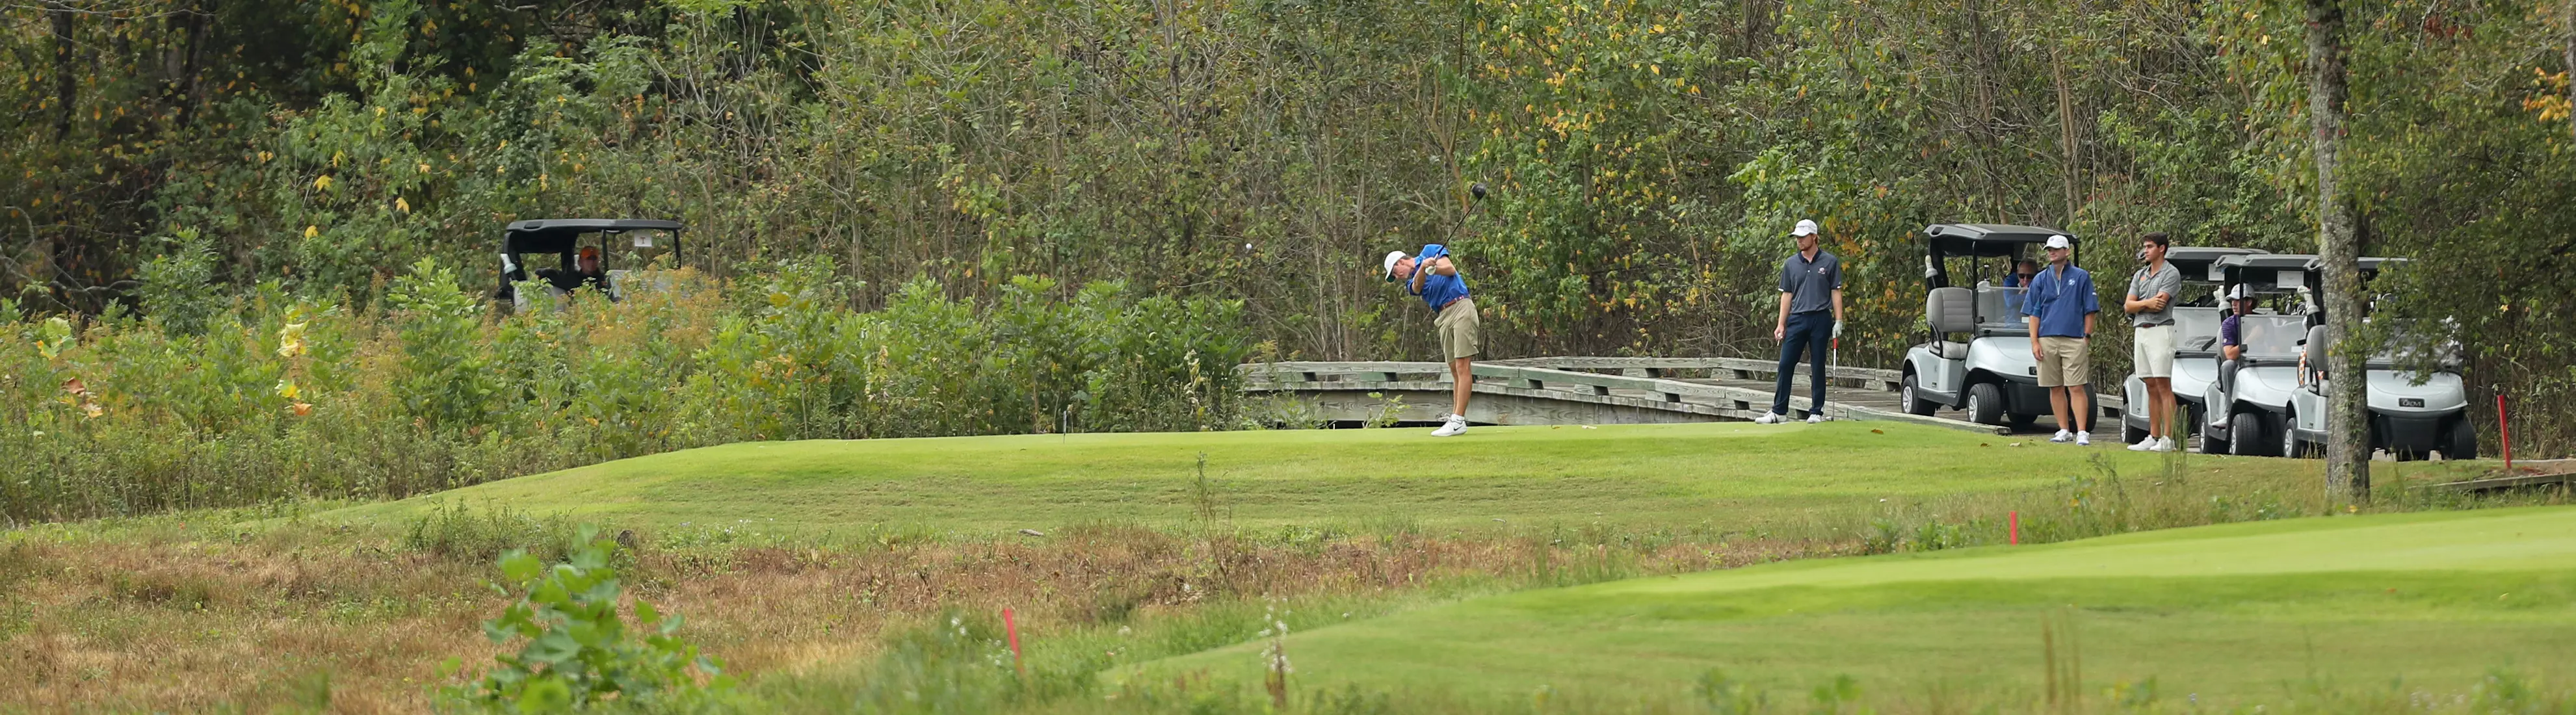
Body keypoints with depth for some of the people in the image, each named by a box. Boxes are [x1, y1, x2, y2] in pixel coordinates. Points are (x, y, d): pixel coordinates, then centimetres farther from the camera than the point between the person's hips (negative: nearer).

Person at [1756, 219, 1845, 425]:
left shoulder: (1830, 262, 2)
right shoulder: (1791, 264, 10)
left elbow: (1836, 292, 3)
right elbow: (1787, 295, 11)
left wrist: (1838, 321, -4)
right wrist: (1781, 325, 5)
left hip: (1820, 319, -3)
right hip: (1797, 320, 3)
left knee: (1817, 368, 2)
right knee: (1785, 365, -2)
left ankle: (1816, 412, 9)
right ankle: (1779, 411, 2)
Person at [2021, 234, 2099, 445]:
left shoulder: (2081, 277, 5)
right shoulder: (2040, 279, 11)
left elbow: (2090, 310, 6)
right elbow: (2033, 313, 10)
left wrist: (2087, 336, -1)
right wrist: (2035, 342, 2)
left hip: (2074, 340, -3)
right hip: (2047, 340, 3)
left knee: (2076, 388, -9)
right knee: (2055, 388, 7)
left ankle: (2082, 432, -10)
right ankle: (2064, 430, 15)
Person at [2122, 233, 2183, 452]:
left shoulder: (2171, 274, -3)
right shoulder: (2140, 275, 19)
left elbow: (2159, 304, -14)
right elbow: (2128, 306, 9)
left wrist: (2138, 304, -1)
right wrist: (2148, 303, -8)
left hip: (2160, 330, -7)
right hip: (2140, 331, 7)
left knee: (2163, 385, -11)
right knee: (2151, 387, 8)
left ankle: (2168, 438, -14)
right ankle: (2154, 437, 9)